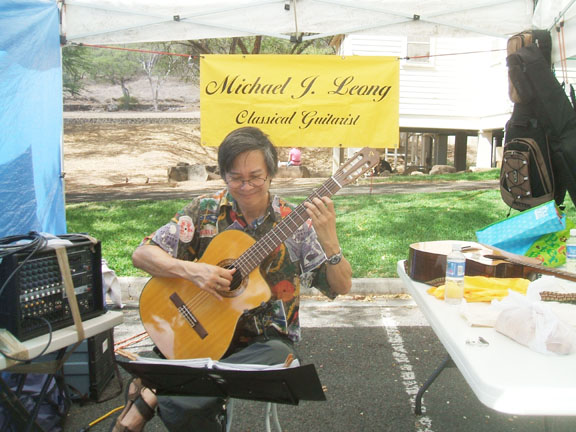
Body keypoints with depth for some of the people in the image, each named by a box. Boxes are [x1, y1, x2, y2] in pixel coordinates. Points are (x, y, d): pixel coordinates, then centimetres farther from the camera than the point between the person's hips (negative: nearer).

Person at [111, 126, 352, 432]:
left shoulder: (295, 224, -4)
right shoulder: (206, 211, -1)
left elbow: (342, 287, -6)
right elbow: (142, 254, -2)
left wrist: (329, 241, -25)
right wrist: (189, 270, -20)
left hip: (266, 340, 1)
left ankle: (154, 395, -13)